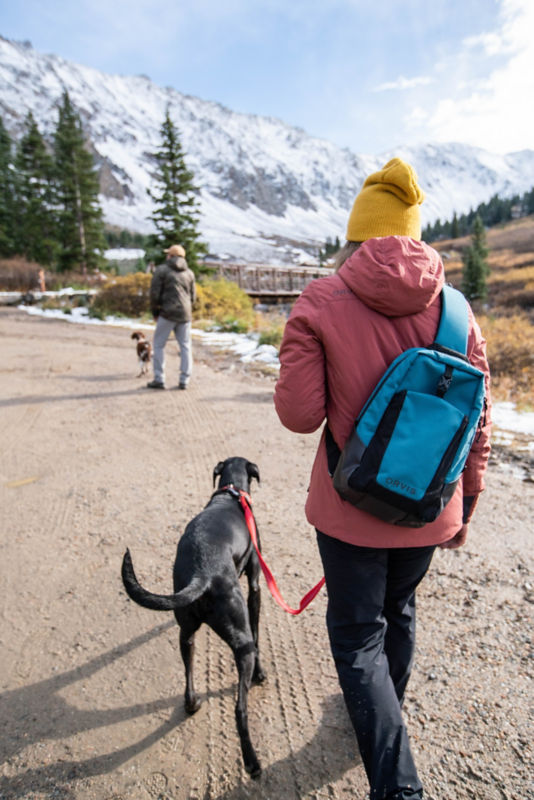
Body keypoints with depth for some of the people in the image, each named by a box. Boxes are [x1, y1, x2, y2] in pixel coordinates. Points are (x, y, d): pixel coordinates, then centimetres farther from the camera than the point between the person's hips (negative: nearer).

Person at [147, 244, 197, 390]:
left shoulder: (162, 270, -1)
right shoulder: (189, 273, 13)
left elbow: (155, 293, -5)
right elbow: (193, 296, 14)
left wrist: (155, 312, 6)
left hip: (168, 313, -4)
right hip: (185, 315, 4)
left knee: (159, 345, 5)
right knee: (185, 346, 8)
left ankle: (159, 379, 3)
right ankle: (184, 380, 6)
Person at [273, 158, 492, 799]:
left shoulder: (321, 302, -15)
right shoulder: (454, 307, -4)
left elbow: (299, 415, -16)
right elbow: (476, 422, 0)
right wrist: (466, 504, 13)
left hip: (352, 506, -4)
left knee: (357, 636, 17)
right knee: (399, 610, 29)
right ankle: (384, 714, 56)